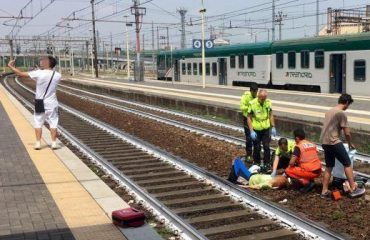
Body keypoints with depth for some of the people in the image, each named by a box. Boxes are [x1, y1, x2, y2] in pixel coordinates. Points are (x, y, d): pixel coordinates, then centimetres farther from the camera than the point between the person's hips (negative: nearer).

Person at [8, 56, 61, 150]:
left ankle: (38, 143, 9)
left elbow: (21, 74, -8)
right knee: (53, 123, 7)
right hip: (52, 104, 2)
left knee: (38, 123, 9)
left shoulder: (38, 73, -14)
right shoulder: (57, 75, -6)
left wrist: (11, 66, 6)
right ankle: (54, 143, 6)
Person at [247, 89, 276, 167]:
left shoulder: (268, 102, -4)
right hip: (256, 130, -3)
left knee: (267, 147, 4)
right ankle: (257, 164, 22)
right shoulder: (252, 104, -15)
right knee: (257, 148, 7)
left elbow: (271, 115, 8)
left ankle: (267, 164, 17)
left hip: (266, 129, 3)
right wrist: (251, 131, -14)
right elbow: (249, 118, -10)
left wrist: (273, 127, 6)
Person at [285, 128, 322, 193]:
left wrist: (290, 166, 12)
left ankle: (306, 182, -6)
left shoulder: (298, 147, -6)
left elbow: (291, 163, -11)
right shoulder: (313, 144, 13)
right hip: (318, 171, 7)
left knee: (288, 171, 7)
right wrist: (298, 163, 30)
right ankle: (311, 180, 13)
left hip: (310, 172, -7)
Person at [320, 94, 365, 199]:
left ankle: (324, 192, 14)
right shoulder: (341, 113, -12)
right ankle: (353, 189, 6)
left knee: (329, 166, 14)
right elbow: (347, 133, -11)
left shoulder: (329, 111, 16)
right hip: (333, 142, -9)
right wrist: (350, 143, 7)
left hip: (324, 142, 9)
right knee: (347, 164, 2)